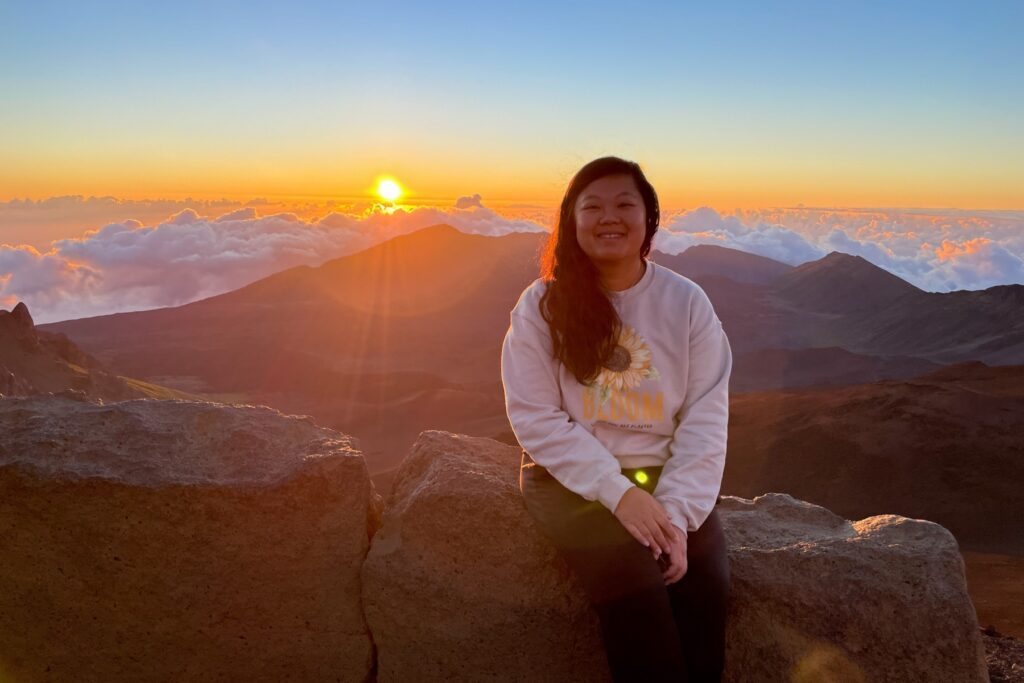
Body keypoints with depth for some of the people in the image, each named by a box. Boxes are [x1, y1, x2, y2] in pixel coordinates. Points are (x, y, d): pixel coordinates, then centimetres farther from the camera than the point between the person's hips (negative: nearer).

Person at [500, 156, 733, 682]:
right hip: (573, 480, -2)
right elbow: (536, 418, -10)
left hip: (666, 477, 2)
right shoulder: (541, 305, -5)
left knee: (706, 592, -20)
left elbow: (706, 419, -4)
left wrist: (677, 511, -17)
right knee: (637, 591, -25)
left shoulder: (687, 302, 0)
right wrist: (618, 492, -19)